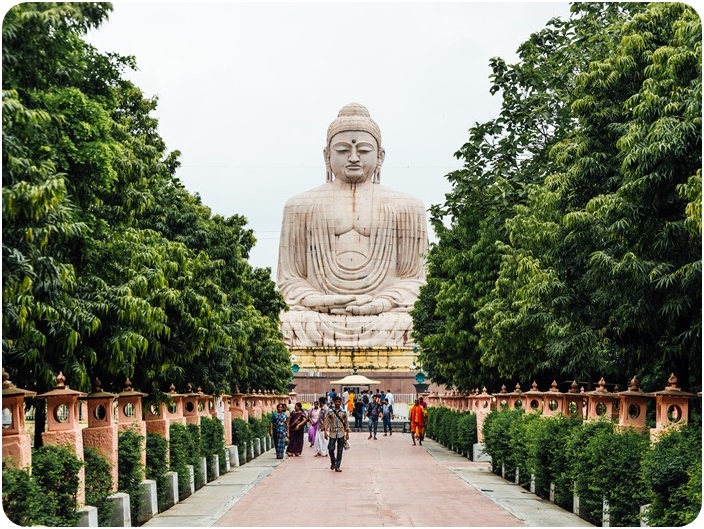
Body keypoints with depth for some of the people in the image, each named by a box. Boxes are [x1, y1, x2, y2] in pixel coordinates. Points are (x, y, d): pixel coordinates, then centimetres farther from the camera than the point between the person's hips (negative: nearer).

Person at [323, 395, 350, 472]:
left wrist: (347, 433, 6)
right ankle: (333, 462, 21)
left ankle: (337, 466, 7)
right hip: (332, 434, 0)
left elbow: (346, 423, 8)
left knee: (340, 451, 1)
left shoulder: (343, 412, 4)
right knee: (331, 449, -5)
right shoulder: (330, 412, 2)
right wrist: (325, 432, -9)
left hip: (341, 434, 0)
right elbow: (326, 422, 0)